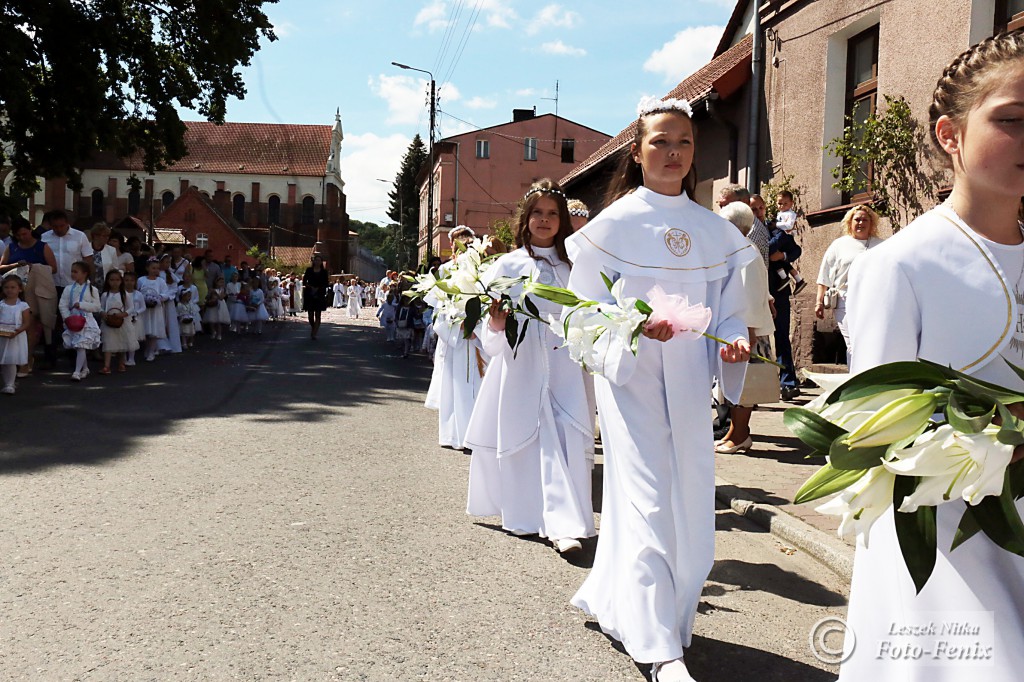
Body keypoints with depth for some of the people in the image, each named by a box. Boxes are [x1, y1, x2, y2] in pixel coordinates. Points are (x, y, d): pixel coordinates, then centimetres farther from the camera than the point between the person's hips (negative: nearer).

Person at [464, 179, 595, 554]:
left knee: (565, 439, -9)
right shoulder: (508, 265, 2)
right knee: (520, 441, 7)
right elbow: (489, 331, -2)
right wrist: (496, 323, -23)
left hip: (563, 370, 1)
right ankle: (522, 516, 25)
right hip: (519, 368, -1)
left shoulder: (572, 266, 8)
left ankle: (564, 524, -8)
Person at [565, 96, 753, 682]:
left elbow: (728, 310, 12)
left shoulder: (716, 232, 8)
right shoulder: (614, 225, -3)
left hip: (690, 386, 5)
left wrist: (733, 342, -9)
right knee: (647, 503, -8)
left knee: (690, 499, 8)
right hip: (631, 379, -5)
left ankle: (609, 596, 31)